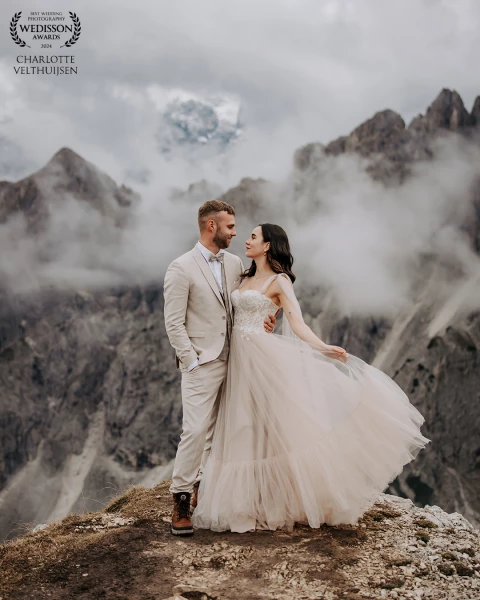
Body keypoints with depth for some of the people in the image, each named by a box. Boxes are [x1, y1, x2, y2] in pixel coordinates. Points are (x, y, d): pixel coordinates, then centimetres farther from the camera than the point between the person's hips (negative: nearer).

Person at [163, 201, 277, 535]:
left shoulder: (235, 264, 10)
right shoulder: (181, 269, -8)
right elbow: (174, 324, -9)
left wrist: (266, 320, 0)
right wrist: (192, 361, -14)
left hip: (232, 362, 6)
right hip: (202, 365, -6)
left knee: (219, 432, 12)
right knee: (196, 431, -9)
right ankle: (181, 500, 4)